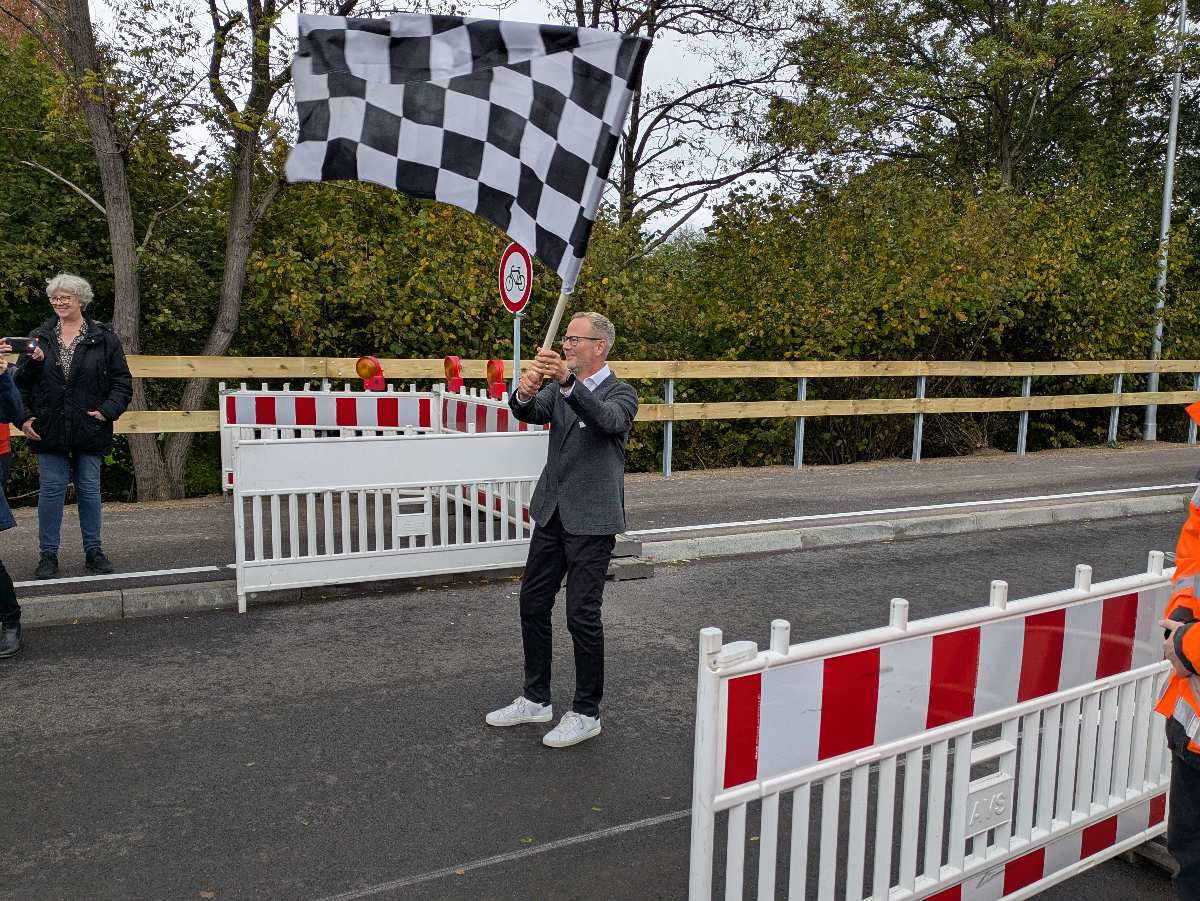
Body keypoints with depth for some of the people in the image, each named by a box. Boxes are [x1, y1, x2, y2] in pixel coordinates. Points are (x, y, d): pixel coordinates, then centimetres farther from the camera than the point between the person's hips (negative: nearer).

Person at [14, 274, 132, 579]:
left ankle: (93, 550, 18)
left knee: (89, 489, 7)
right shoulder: (40, 337, 7)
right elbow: (21, 382, 10)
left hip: (89, 428, -1)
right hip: (49, 429, 1)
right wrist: (24, 416, -3)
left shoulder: (104, 338, 1)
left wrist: (107, 411, -11)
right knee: (51, 489, 2)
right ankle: (48, 553, 12)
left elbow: (122, 382, 1)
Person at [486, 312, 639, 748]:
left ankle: (586, 713, 14)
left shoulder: (620, 393, -6)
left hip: (591, 521, -6)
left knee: (582, 615, -2)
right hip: (551, 515, 6)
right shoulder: (558, 388, 11)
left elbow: (608, 421, -29)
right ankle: (536, 700, 27)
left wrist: (568, 381, -45)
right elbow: (529, 413, -9)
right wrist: (524, 392, -33)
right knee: (532, 605, 11)